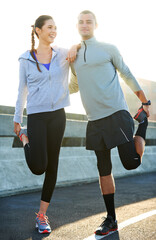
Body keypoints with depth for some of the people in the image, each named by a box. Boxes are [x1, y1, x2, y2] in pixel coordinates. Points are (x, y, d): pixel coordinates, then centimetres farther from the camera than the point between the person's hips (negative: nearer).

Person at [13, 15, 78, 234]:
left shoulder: (63, 55, 5)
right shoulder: (26, 59, 2)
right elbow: (22, 90, 7)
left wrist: (76, 47, -2)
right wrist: (17, 119, 7)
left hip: (57, 115, 2)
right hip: (36, 115, -2)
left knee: (52, 165, 4)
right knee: (38, 167, -12)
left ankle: (42, 214, 17)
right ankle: (26, 138, 22)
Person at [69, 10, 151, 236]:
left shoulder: (108, 49, 4)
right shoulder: (74, 57, 16)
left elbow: (128, 75, 9)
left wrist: (145, 102, 10)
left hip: (116, 114, -4)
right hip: (95, 121, 4)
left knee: (131, 162, -10)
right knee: (104, 170, 7)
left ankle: (143, 122, 20)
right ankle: (111, 220, 17)